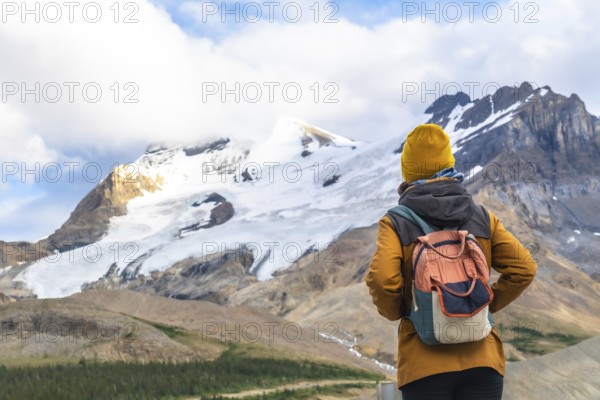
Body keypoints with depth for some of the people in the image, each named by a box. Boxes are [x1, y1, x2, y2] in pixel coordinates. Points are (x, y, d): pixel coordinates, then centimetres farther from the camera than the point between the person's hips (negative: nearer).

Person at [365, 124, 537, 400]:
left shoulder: (396, 223, -2)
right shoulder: (482, 217, 6)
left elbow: (382, 279, -16)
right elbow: (523, 268, -1)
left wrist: (394, 312, 3)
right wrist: (489, 305, 10)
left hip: (424, 364, -2)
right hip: (481, 357, 2)